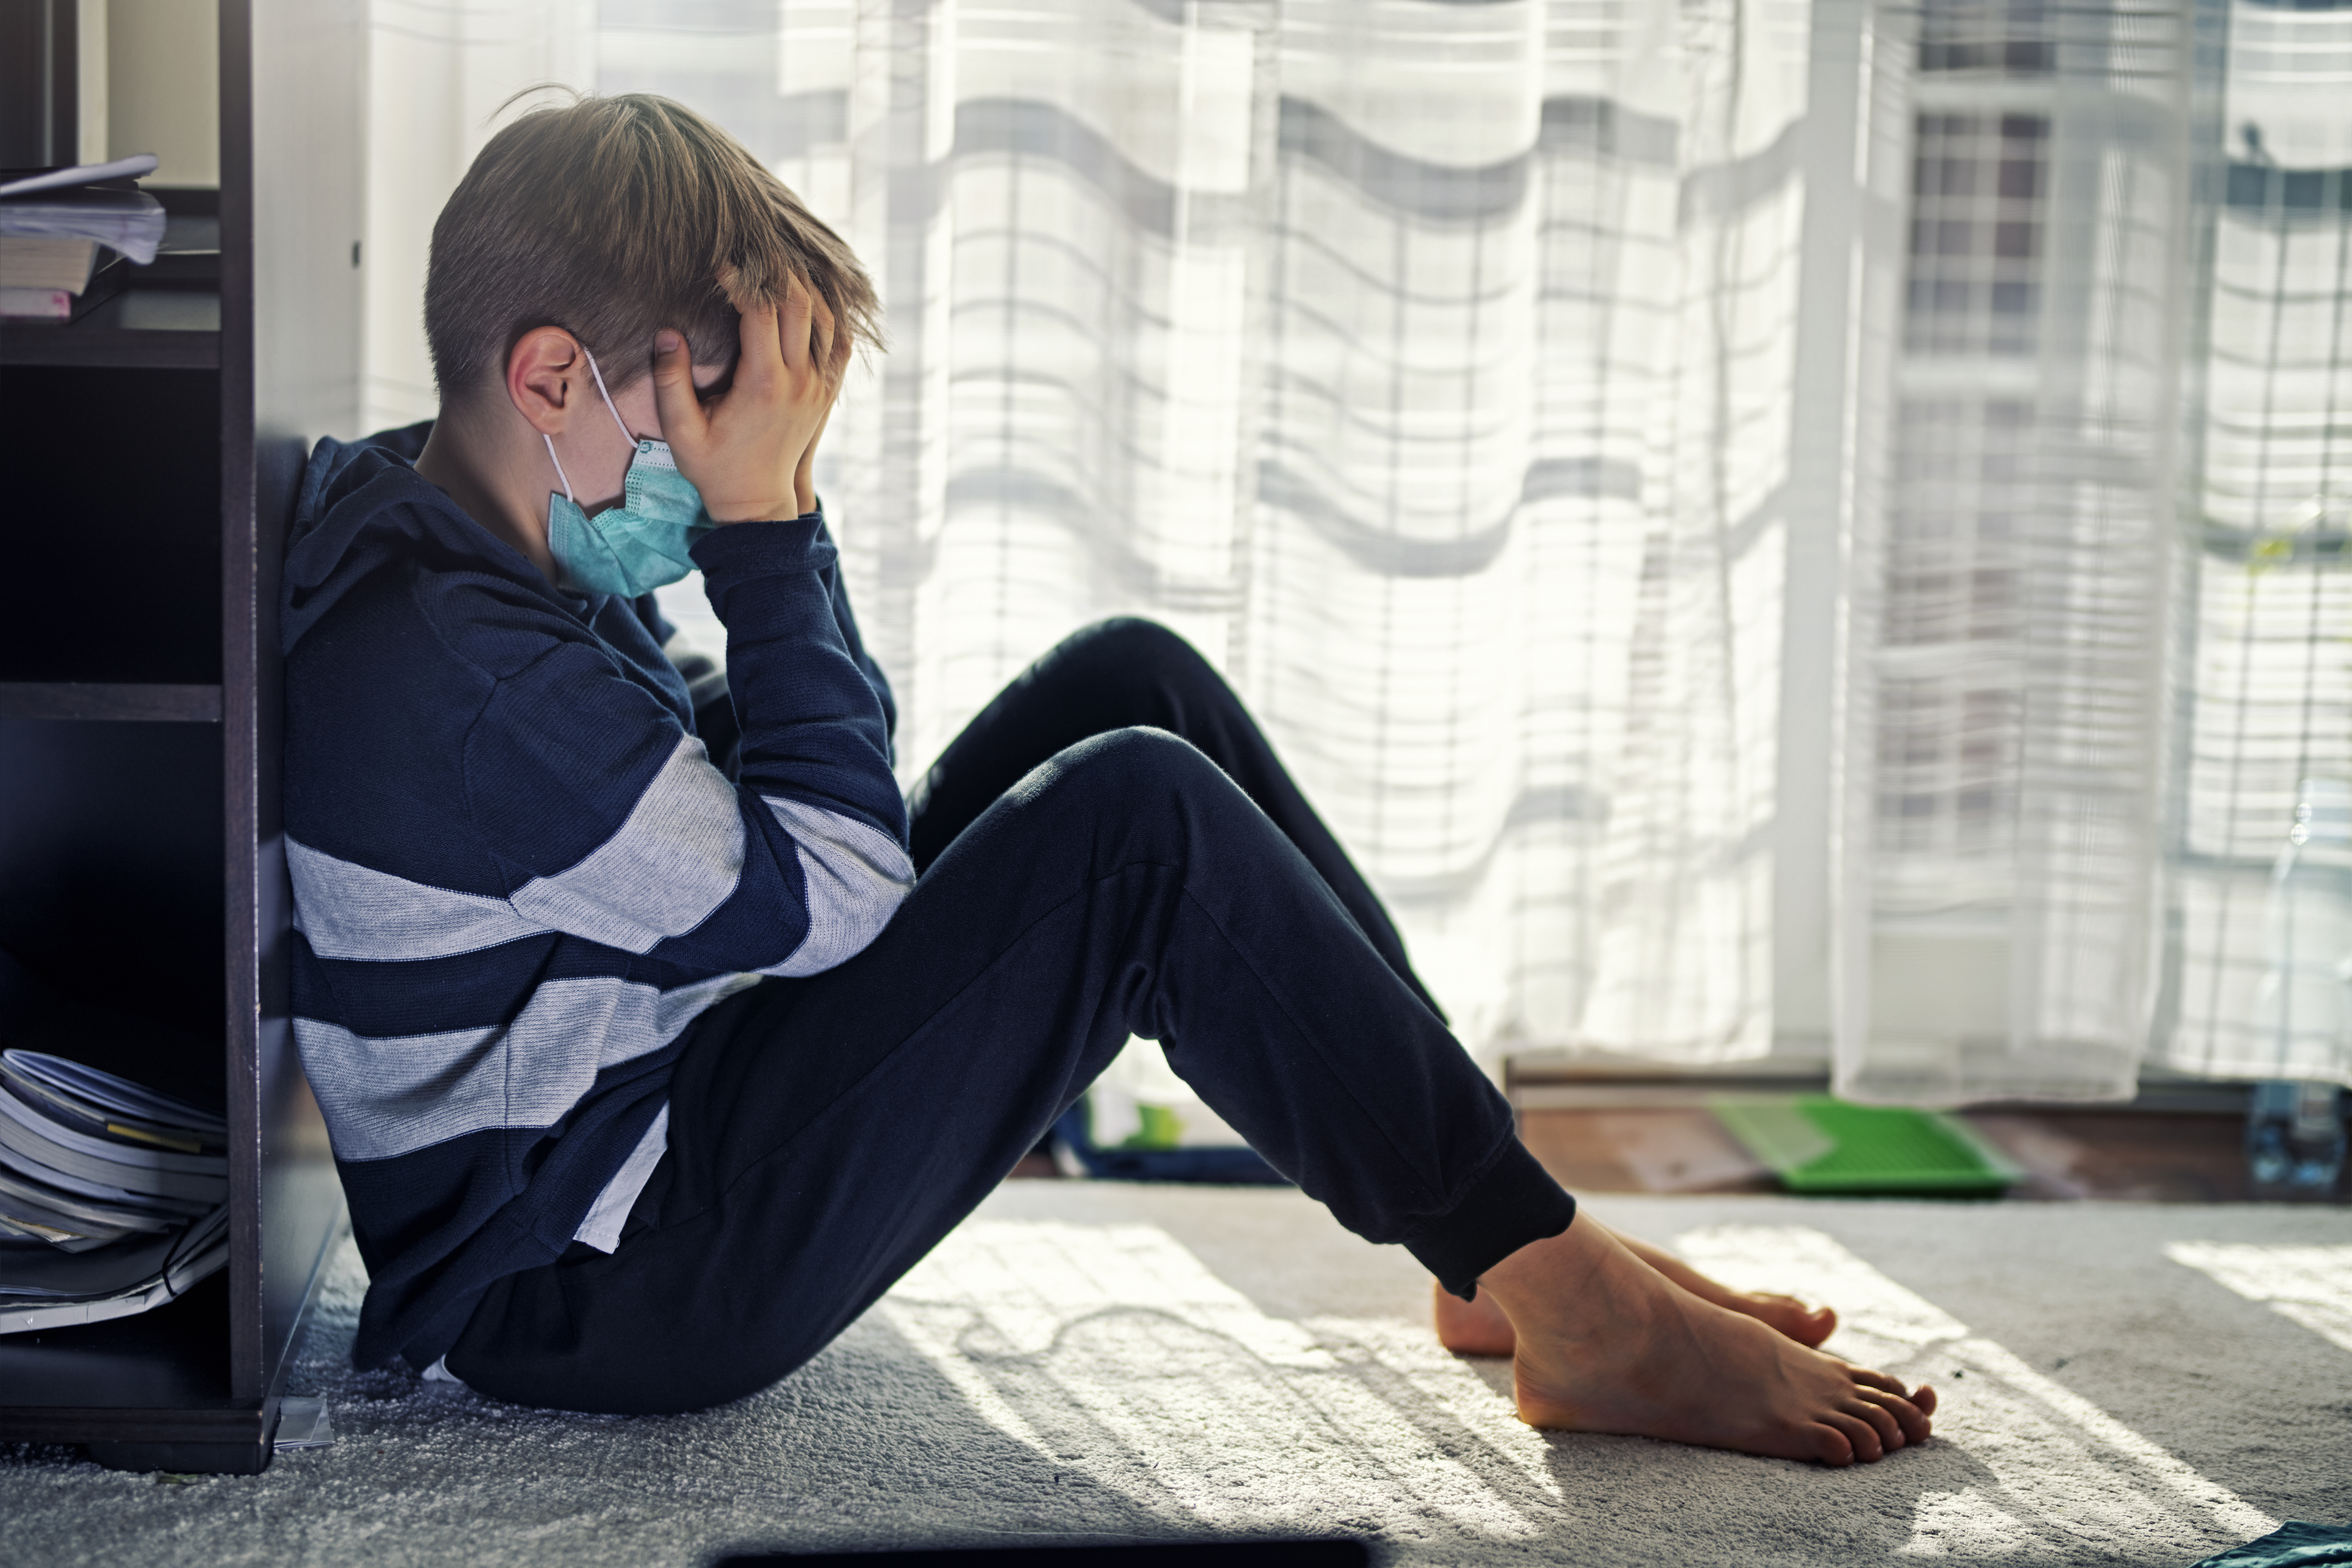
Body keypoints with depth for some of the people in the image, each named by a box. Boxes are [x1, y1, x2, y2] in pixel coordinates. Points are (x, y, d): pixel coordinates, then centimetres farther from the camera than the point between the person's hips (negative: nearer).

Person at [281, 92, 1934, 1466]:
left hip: (683, 1095, 11)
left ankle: (1499, 1239, 3)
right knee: (1135, 821, -25)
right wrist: (762, 525, -17)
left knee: (1131, 682, 2)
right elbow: (836, 890, -20)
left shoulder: (449, 540, 6)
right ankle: (1572, 1304, -12)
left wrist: (766, 518, -2)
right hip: (603, 1283, -11)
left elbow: (726, 787, 12)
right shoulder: (451, 668, -26)